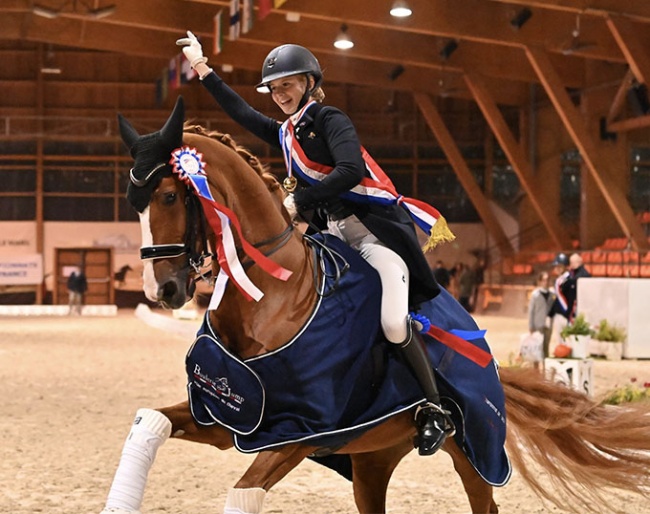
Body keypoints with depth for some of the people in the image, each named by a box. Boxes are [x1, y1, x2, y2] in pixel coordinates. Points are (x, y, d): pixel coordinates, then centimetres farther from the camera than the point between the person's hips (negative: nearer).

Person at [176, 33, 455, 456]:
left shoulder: (330, 121, -9)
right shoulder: (285, 134, 15)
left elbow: (350, 171, -26)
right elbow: (242, 113, 26)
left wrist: (299, 202, -23)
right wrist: (203, 70, 26)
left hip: (377, 228, -9)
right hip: (335, 234, 9)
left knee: (394, 324, -24)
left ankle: (436, 412, -11)